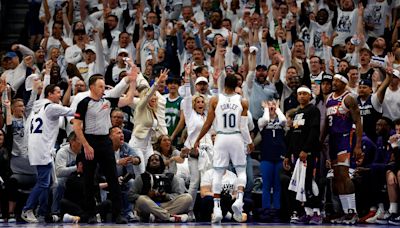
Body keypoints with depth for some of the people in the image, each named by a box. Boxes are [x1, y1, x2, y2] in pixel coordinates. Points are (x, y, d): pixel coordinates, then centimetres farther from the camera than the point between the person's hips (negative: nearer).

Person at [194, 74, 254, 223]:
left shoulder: (215, 100, -2)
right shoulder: (242, 102, -2)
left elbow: (208, 124, 0)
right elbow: (243, 127, -4)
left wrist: (198, 140, 11)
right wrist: (249, 142, 12)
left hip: (221, 138, 0)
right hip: (236, 138, 0)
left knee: (218, 173, 5)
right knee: (241, 171, 14)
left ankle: (217, 209, -2)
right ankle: (239, 199, -9)